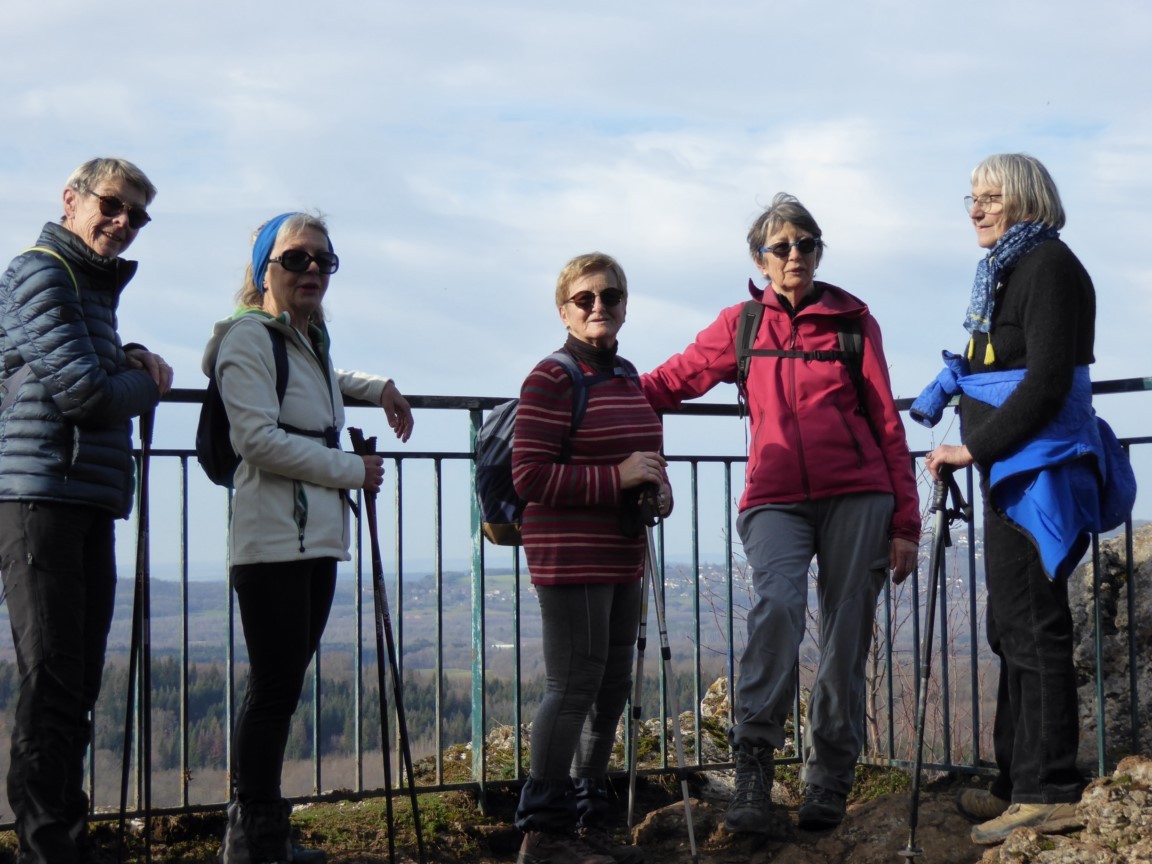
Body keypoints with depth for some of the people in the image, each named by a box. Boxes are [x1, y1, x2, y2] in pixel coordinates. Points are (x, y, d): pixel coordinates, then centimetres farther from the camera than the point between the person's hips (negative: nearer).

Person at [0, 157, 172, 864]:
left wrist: (133, 359, 10)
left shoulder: (99, 285, 22)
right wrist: (151, 383, 3)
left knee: (78, 689, 12)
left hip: (92, 507, 9)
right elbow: (87, 395, -16)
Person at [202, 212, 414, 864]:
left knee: (287, 684, 10)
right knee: (275, 686, -8)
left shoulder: (311, 337, 20)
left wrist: (378, 387, 27)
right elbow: (262, 439, -15)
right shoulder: (248, 336, -6)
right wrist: (354, 470, -9)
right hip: (273, 537, -9)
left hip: (319, 536, 9)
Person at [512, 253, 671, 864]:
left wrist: (657, 489, 6)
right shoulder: (551, 379, -12)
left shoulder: (627, 378, 15)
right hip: (570, 556, -9)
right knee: (574, 686, -8)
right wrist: (617, 478, -20)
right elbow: (530, 475, -17)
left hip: (620, 559, 9)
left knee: (612, 690, 12)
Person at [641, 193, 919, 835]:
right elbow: (675, 379, 18)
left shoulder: (853, 320, 8)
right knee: (777, 606, -25)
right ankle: (752, 776, -25)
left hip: (856, 494, 1)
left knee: (847, 636, -2)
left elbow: (886, 423, 9)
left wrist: (905, 521, 6)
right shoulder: (742, 324, 11)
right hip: (776, 499, 0)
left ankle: (829, 784, 8)